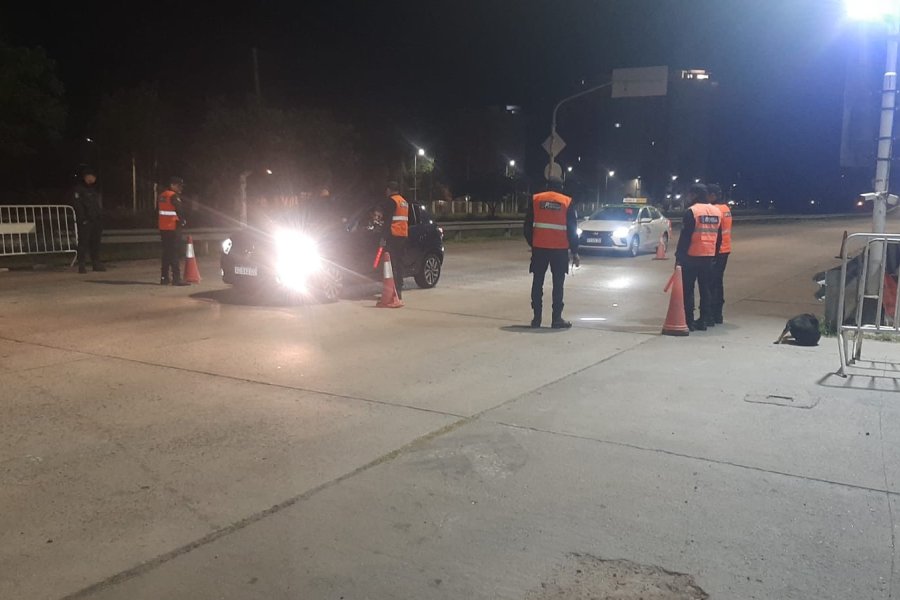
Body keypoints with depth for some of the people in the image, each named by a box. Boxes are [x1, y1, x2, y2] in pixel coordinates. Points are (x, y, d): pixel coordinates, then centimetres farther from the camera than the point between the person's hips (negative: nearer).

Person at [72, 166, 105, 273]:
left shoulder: (95, 189, 18)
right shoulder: (78, 189, -4)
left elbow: (100, 203, 21)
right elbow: (77, 205, -10)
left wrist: (100, 218, 11)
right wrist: (83, 219, -17)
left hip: (97, 220, 7)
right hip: (85, 221, -6)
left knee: (95, 242, 10)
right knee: (83, 242, -7)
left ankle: (96, 263, 16)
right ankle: (81, 265, -5)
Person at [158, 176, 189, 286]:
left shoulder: (161, 196, 14)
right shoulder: (174, 196, -14)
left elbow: (158, 211, 21)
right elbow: (180, 211, -21)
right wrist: (182, 221, -2)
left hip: (163, 229, 9)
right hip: (173, 229, -9)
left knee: (166, 253, 14)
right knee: (174, 254, -8)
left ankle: (164, 278, 16)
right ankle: (176, 279, -9)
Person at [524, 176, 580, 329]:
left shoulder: (535, 199, 6)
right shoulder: (567, 202, 3)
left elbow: (527, 226, 5)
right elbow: (572, 230, 1)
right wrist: (574, 253, 5)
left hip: (539, 247, 1)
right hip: (560, 249, -1)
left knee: (537, 283, 8)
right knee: (558, 284, 4)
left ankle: (536, 318, 7)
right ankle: (557, 319, 3)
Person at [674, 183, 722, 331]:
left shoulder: (691, 211, -12)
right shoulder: (716, 212, 11)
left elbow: (685, 237, -15)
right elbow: (718, 237, 16)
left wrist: (679, 256, -11)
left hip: (691, 256, -7)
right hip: (708, 257, 7)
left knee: (687, 289, -1)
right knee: (705, 289, 12)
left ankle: (688, 321, -2)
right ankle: (705, 320, 14)